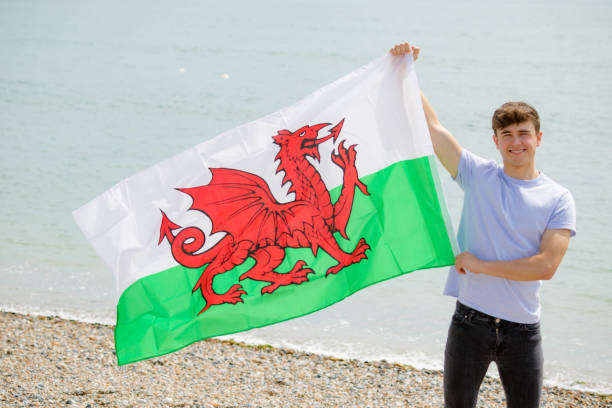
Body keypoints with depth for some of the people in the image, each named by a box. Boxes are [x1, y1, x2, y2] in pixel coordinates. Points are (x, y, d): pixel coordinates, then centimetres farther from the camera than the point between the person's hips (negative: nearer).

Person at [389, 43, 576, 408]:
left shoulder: (559, 200, -1)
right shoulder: (478, 176, 3)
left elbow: (546, 266, -11)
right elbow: (429, 124, 0)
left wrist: (481, 266, -12)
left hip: (523, 330, 0)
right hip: (471, 322, 0)